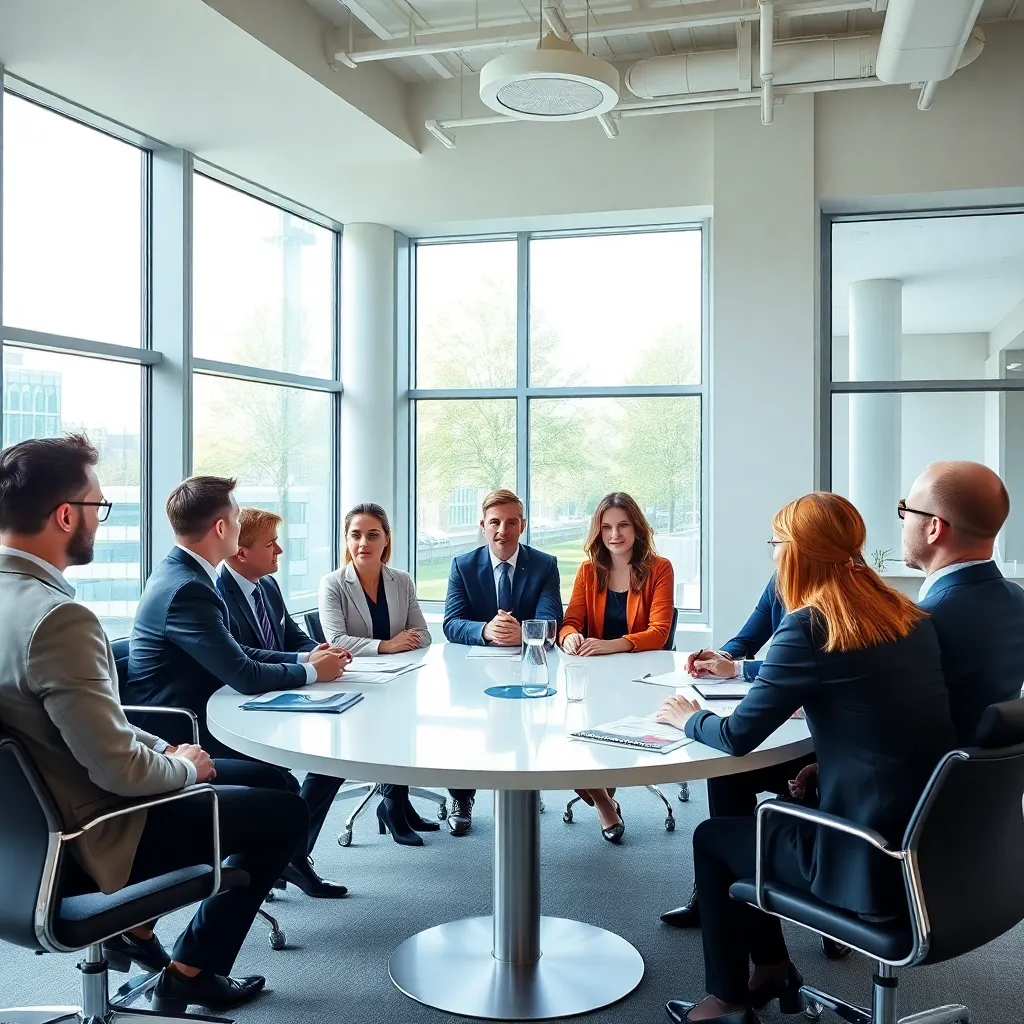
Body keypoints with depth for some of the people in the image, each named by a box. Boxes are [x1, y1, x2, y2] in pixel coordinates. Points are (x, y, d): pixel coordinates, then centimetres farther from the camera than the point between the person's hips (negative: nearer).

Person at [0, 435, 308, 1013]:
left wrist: (167, 750, 4)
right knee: (286, 812, 6)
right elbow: (119, 768, -28)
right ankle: (189, 971, 17)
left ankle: (134, 923, 27)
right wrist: (183, 766, -8)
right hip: (86, 841, -9)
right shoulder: (58, 617, -31)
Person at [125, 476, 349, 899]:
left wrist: (303, 658, -1)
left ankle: (287, 854, 13)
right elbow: (245, 676, -27)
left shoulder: (181, 574, 6)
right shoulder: (187, 590, -26)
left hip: (192, 717, 10)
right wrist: (311, 672, -10)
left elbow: (236, 653, 11)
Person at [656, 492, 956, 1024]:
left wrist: (689, 719, 9)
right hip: (931, 844, 7)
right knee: (757, 819, 27)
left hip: (869, 864, -7)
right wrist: (738, 669, 25)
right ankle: (770, 970, 37)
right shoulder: (909, 617, 4)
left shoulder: (809, 626, -17)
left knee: (712, 837, 18)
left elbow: (738, 736, -12)